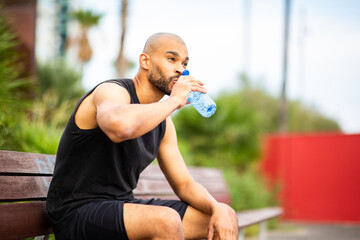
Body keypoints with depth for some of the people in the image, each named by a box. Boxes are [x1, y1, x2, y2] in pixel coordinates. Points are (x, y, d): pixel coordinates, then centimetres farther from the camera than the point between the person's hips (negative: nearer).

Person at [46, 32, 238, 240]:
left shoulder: (163, 122, 10)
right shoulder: (111, 91, -14)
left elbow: (184, 184, 12)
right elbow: (120, 126, -40)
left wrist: (217, 208, -8)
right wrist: (174, 100, -25)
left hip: (123, 207, 8)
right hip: (78, 213, -8)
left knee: (227, 217, 2)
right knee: (167, 221, -35)